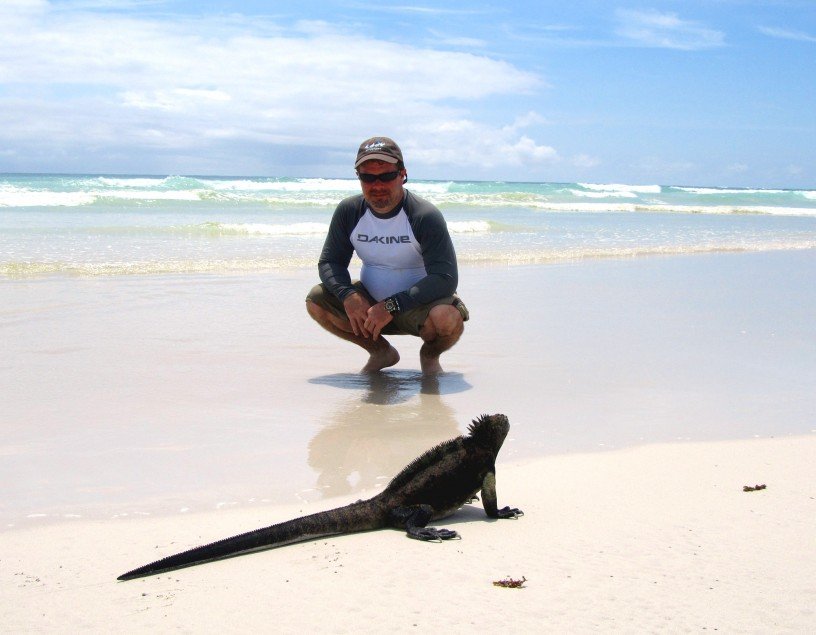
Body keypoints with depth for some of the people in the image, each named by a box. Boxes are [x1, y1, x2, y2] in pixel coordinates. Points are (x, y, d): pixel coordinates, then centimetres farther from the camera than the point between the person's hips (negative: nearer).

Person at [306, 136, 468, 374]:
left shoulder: (425, 216, -21)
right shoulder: (348, 212, -7)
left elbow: (445, 278, -27)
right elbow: (329, 262, -3)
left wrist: (392, 306, -33)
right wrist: (348, 296, -25)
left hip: (417, 303, -4)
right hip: (369, 303, 5)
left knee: (448, 318, -36)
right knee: (316, 301, -16)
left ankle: (430, 355, 4)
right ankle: (382, 353, 5)